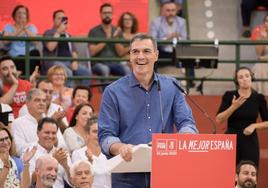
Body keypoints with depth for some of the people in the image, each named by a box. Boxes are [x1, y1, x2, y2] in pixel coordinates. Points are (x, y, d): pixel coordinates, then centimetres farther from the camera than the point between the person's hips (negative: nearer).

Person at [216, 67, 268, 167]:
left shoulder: (259, 98, 2)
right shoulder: (229, 96, -1)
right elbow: (219, 119, -7)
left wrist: (254, 126, -10)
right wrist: (234, 106, -19)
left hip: (250, 141, 1)